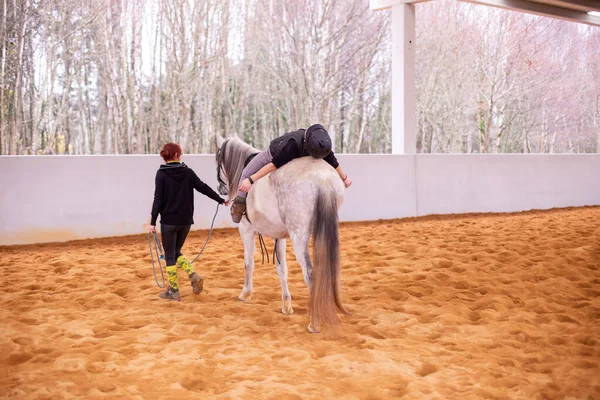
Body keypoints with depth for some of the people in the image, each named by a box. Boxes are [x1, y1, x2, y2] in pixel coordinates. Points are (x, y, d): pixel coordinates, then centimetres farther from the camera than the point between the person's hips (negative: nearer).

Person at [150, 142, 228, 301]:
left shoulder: (162, 173, -7)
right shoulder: (187, 172, 2)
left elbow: (158, 199, -11)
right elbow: (203, 188, 9)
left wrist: (153, 221, -8)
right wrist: (220, 200, 23)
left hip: (169, 221, -4)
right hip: (186, 221, 4)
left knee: (170, 256, 6)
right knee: (176, 252, 19)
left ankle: (173, 291, 10)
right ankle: (193, 275, -1)